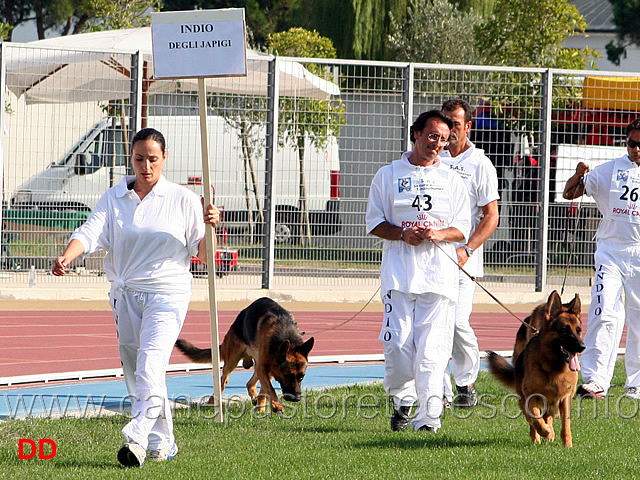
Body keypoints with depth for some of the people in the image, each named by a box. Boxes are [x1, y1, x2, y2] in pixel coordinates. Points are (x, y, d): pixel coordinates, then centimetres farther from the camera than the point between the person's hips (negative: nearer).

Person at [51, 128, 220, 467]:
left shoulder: (182, 200, 2)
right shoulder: (113, 199, 7)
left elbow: (201, 254, 3)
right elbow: (90, 234, -7)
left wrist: (210, 227, -17)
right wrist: (66, 258, -26)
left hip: (167, 294, -4)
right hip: (125, 295, 4)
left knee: (150, 367, -21)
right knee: (135, 375, 9)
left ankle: (137, 441, -29)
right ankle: (162, 444, 22)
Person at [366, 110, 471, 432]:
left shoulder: (451, 179, 13)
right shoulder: (388, 175, 10)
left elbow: (462, 229, 11)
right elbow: (374, 223, 9)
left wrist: (436, 234, -9)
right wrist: (402, 233, -10)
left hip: (439, 272, 0)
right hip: (399, 270, 0)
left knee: (432, 348, -8)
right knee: (397, 342, -8)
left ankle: (428, 416, -9)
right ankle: (402, 402, 14)